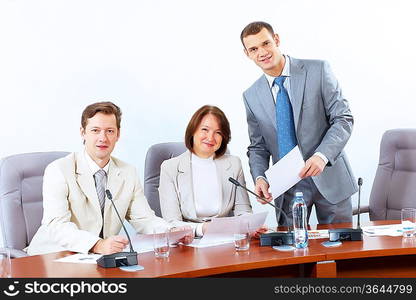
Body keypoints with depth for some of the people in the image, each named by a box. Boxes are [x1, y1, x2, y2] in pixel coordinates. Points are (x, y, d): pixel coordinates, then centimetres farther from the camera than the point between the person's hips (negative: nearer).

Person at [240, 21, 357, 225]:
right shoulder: (251, 96, 6)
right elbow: (258, 147, 10)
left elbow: (343, 119, -7)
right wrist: (259, 177, -10)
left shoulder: (317, 70, -4)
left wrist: (322, 155, -22)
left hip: (329, 177, -2)